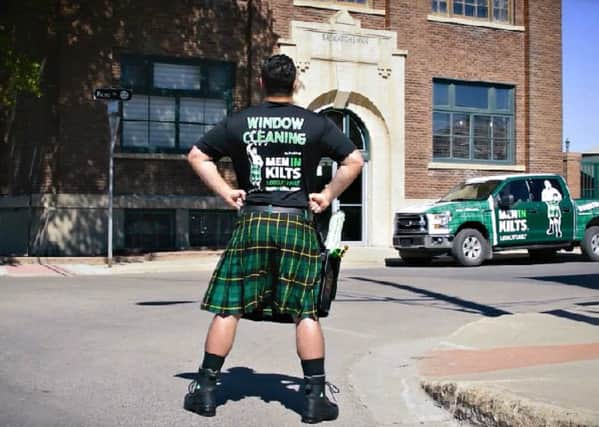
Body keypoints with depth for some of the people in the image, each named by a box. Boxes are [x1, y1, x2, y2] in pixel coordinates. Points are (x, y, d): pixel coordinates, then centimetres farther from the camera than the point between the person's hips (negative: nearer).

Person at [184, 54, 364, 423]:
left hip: (253, 222, 1)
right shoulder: (316, 123, 3)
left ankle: (206, 390, 13)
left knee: (228, 307, 7)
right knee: (306, 312, 4)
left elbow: (197, 156, 10)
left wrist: (226, 192, 9)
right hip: (299, 224, -1)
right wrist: (328, 195, 7)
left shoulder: (238, 122, 7)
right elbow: (355, 161, 2)